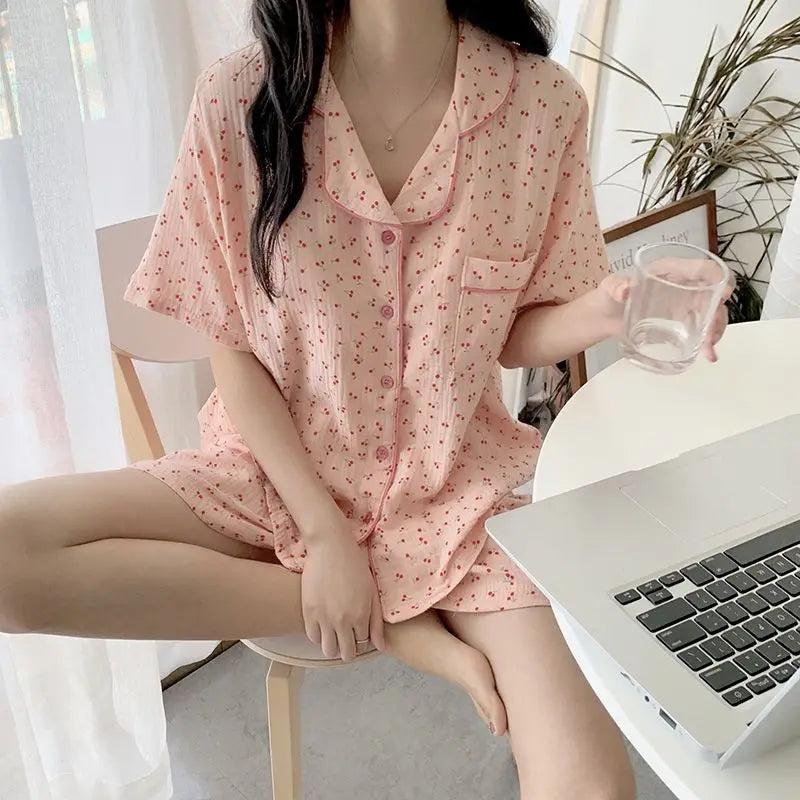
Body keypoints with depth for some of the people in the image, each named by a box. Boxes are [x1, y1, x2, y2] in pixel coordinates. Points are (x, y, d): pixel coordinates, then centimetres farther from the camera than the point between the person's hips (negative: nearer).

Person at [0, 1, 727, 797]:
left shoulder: (544, 102, -9)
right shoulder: (241, 98, -12)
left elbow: (512, 335, 1)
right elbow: (232, 349, -6)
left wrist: (605, 311, -21)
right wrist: (323, 532, -13)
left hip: (457, 484, -1)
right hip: (279, 468, 2)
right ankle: (402, 631, -12)